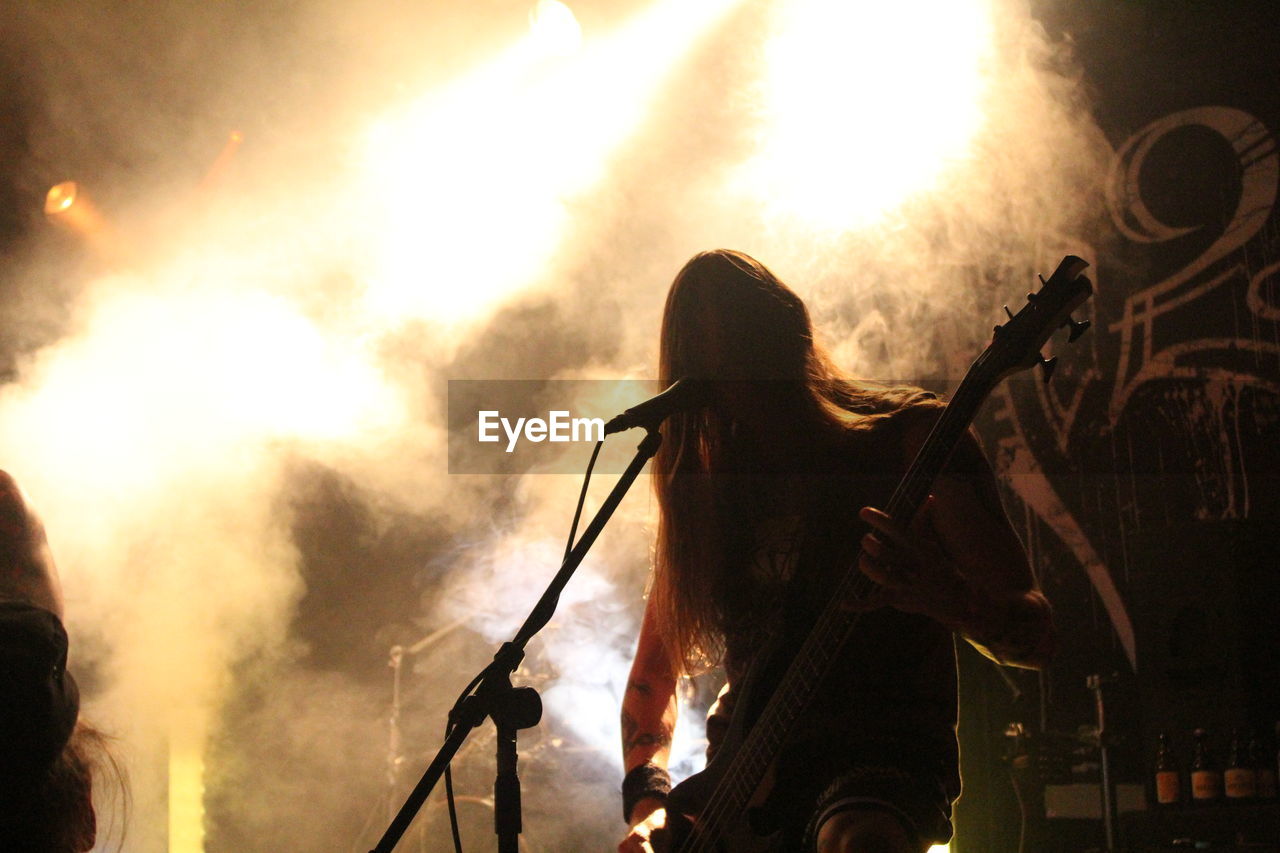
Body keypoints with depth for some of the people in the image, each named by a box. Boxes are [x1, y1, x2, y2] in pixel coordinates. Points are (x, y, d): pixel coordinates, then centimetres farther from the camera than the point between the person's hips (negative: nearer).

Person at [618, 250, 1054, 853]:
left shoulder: (909, 435, -1)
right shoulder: (704, 486, 12)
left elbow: (1036, 637, -5)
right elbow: (651, 678, 19)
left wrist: (942, 595, -27)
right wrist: (649, 799, 0)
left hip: (882, 758, -5)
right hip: (744, 774, 5)